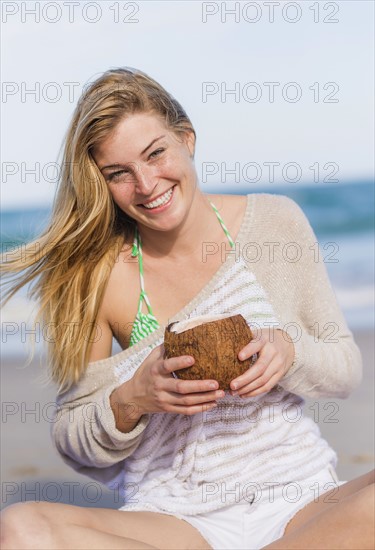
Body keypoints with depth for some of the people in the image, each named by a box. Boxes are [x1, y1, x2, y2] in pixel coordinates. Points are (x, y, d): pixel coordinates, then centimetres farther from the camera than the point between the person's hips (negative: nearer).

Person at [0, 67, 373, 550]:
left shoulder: (275, 220, 2)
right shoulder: (99, 275, -2)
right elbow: (73, 443, 4)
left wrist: (288, 350, -13)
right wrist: (129, 402, -17)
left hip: (303, 504, 1)